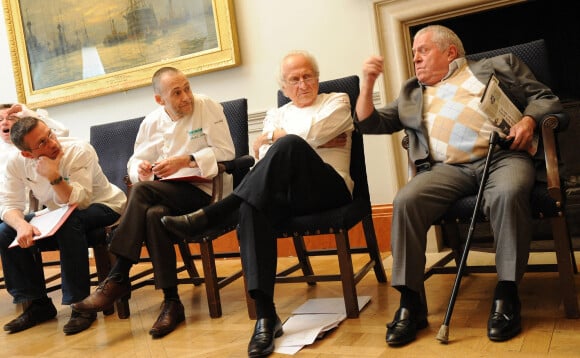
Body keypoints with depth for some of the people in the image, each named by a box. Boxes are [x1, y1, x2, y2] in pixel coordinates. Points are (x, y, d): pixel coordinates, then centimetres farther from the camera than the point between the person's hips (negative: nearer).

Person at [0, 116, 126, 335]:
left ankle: (80, 304, -27)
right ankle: (37, 304, -1)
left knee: (68, 221, -38)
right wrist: (21, 224, -33)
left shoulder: (80, 151, -25)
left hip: (102, 207, -5)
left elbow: (77, 203, -28)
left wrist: (54, 177, -42)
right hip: (58, 216, 5)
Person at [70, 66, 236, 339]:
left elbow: (226, 152, -8)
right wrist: (140, 169, -14)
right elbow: (136, 161, 11)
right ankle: (171, 302, -27)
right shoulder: (152, 122, 9)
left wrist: (185, 161, -18)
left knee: (142, 192, -28)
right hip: (171, 193, 4)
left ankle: (117, 279, -21)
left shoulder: (208, 107, -3)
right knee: (154, 215, -32)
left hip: (206, 190, -4)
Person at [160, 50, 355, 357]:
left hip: (328, 188, -3)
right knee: (251, 209, -34)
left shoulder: (337, 102, 16)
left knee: (289, 145, -34)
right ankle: (266, 316, -38)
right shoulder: (276, 115, 26)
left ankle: (209, 215, -33)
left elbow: (306, 135, -6)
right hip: (284, 191, 3)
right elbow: (266, 159, 7)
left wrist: (275, 136, 9)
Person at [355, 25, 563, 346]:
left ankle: (506, 295, -23)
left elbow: (544, 97, 17)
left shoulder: (499, 66, 22)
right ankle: (410, 303, -21)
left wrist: (528, 120, -4)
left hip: (502, 157, -2)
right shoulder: (411, 94, 29)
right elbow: (369, 123, 25)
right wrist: (367, 83, 11)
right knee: (405, 201, -27)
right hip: (447, 168, 2)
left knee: (508, 193, -37)